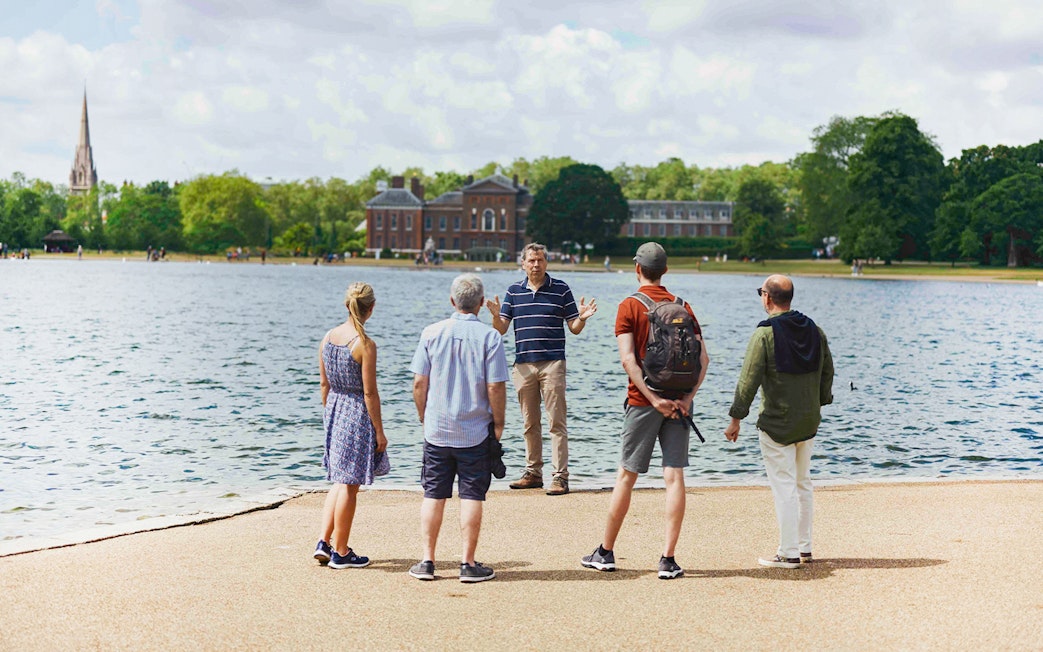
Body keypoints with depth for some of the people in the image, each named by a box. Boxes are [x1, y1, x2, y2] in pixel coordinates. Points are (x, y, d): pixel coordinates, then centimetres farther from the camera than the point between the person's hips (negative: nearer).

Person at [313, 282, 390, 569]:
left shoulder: (328, 338, 2)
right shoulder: (365, 345, -17)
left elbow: (324, 383, 9)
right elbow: (369, 392, -15)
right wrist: (379, 430, -8)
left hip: (334, 410, 6)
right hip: (358, 414, -6)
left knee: (341, 480, 20)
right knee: (349, 484, 3)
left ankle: (324, 541, 16)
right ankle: (341, 553, 12)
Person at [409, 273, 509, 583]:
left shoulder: (432, 333, -1)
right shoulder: (489, 337, -8)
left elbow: (419, 383, 0)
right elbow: (496, 387, -10)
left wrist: (424, 417, 13)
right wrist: (498, 424, 2)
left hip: (436, 430, 2)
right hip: (476, 432, -2)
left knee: (433, 495, 9)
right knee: (472, 497, 4)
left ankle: (427, 561, 13)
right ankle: (468, 564, 7)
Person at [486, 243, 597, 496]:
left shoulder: (561, 289, 3)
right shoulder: (514, 291, 10)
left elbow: (574, 329, 5)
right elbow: (501, 330, 6)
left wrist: (582, 318, -17)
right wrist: (496, 316, -15)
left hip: (552, 363, -3)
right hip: (523, 365, 3)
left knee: (557, 422, -6)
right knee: (530, 423, 10)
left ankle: (561, 477, -5)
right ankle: (533, 473, 19)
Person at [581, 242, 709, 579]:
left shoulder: (629, 306, -4)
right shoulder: (683, 307, 8)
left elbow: (628, 359, -15)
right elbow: (703, 358, -1)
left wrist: (654, 398, -14)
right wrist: (688, 397, -7)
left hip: (643, 401, -2)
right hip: (678, 403, 3)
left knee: (626, 475, 7)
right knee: (675, 477, 1)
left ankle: (606, 552, 17)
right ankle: (668, 560, -1)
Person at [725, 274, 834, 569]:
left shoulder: (764, 334, -15)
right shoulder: (814, 330, 6)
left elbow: (748, 380, -16)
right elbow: (827, 371, 13)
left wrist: (736, 419, -10)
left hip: (776, 423, -7)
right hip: (809, 421, 7)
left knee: (783, 486, -3)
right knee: (803, 483, 17)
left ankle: (789, 554, 0)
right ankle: (804, 547, 23)